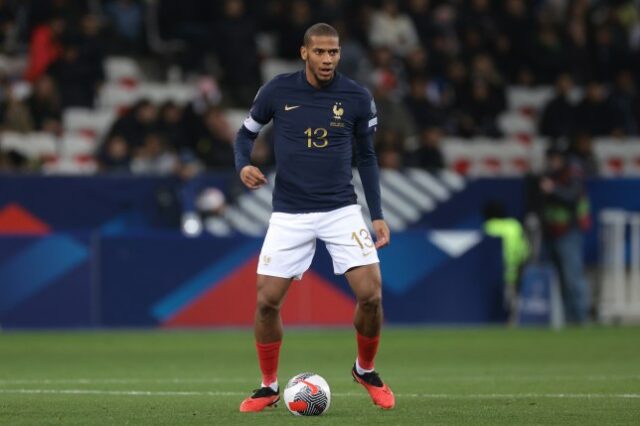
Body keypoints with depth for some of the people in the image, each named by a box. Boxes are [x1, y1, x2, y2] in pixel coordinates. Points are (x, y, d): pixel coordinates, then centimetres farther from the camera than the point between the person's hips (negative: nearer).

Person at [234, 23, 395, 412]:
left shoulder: (357, 98, -2)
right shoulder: (277, 91, -5)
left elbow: (367, 157, 9)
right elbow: (247, 132, 10)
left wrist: (378, 214, 4)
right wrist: (244, 165, -12)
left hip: (342, 210, 0)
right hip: (290, 215, 0)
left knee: (371, 295, -12)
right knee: (267, 301, -6)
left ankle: (366, 370, 16)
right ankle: (270, 386, 16)